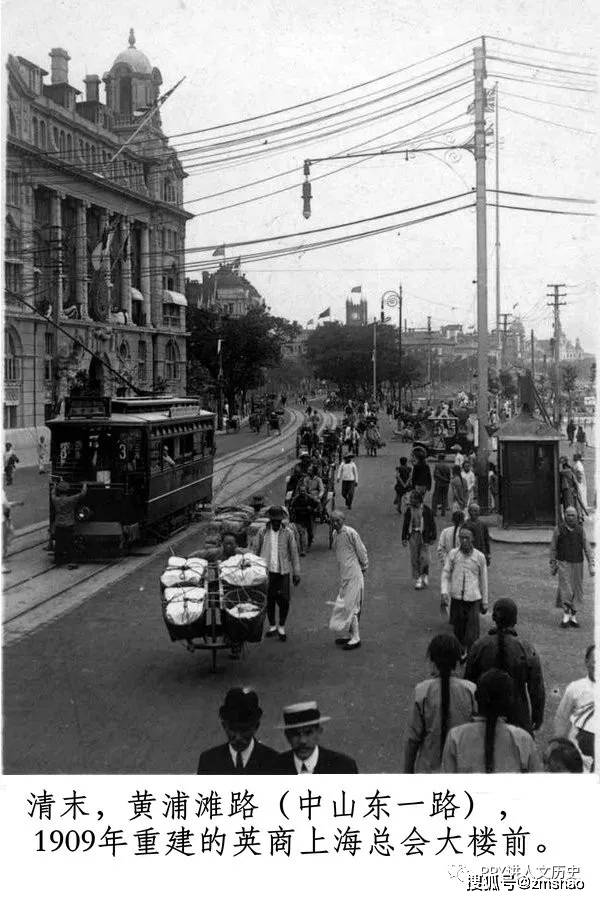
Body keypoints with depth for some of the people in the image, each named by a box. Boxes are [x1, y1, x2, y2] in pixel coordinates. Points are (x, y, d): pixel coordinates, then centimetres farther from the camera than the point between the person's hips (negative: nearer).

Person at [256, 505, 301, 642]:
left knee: (284, 600, -4)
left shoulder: (287, 533, 1)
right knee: (269, 600, 6)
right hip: (266, 570, 1)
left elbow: (294, 553, 4)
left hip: (283, 571, -1)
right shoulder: (263, 532, 3)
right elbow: (257, 551, 10)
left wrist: (296, 573, 3)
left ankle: (281, 627, 14)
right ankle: (272, 626, 25)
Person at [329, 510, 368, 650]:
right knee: (346, 605, 14)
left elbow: (362, 551, -10)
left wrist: (364, 567, 1)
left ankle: (355, 639, 1)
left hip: (353, 575, -8)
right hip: (344, 576, 8)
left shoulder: (350, 533, -16)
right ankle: (351, 636, 24)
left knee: (350, 606, -6)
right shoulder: (335, 534, 10)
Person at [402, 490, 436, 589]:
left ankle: (424, 575, 18)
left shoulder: (426, 510, -2)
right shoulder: (409, 510, 4)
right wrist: (404, 538, 9)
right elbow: (405, 524, 11)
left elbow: (432, 524, 4)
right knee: (414, 558, 2)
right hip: (413, 535, 2)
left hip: (424, 535, -2)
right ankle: (417, 579, 10)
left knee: (423, 557, -6)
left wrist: (432, 537, 2)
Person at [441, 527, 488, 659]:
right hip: (456, 598, 1)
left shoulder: (479, 557, 1)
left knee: (472, 630, -8)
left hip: (473, 598, -1)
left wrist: (485, 602, 11)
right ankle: (460, 652, 27)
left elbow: (483, 581, 8)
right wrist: (444, 593, -10)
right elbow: (445, 575, 4)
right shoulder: (453, 554, 1)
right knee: (458, 628, 10)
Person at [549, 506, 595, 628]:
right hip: (563, 563, -2)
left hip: (577, 564, 2)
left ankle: (573, 617, 14)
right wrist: (552, 566, 2)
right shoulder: (558, 529, -3)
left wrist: (591, 565, -6)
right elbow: (553, 548, 3)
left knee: (577, 591, 5)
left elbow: (587, 548, 1)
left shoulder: (581, 530, 2)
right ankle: (566, 615, -5)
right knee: (565, 589, -12)